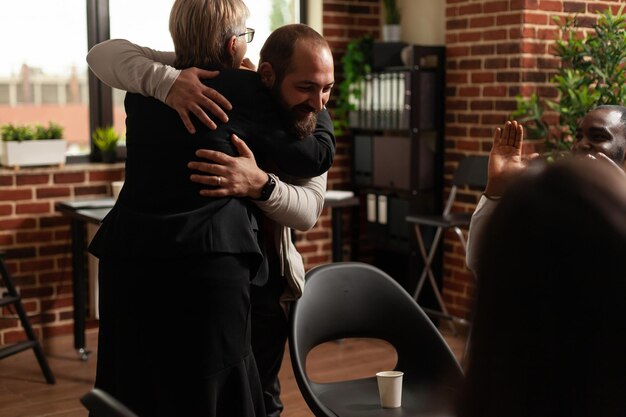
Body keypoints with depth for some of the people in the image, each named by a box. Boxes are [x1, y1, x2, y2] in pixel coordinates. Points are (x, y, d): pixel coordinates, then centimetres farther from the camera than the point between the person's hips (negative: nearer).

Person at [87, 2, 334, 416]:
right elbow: (317, 156, -1)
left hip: (128, 257, 5)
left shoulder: (142, 92, 8)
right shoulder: (246, 91, -6)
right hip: (207, 262, -5)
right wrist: (321, 115, 18)